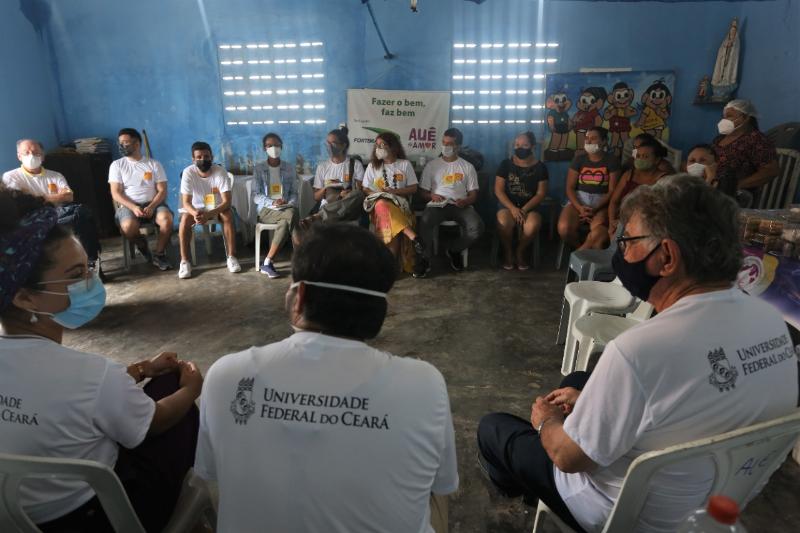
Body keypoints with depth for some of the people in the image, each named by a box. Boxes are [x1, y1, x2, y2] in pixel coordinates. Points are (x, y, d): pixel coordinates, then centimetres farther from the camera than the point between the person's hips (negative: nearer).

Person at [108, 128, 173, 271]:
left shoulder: (154, 164, 8)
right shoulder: (117, 165, 8)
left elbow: (162, 191, 2)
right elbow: (116, 193, 1)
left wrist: (152, 207, -17)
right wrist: (133, 207, -17)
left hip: (153, 204, 1)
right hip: (129, 205, 0)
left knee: (167, 219, -33)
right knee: (128, 226, -35)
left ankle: (159, 255, -14)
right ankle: (141, 244, 1)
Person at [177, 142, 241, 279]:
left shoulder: (220, 172, -21)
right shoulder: (188, 172, -18)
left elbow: (227, 201, -25)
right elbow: (186, 202, -20)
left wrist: (209, 214, -41)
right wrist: (195, 213, -43)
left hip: (217, 206, 0)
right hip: (196, 207, 1)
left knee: (228, 215, -31)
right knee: (185, 218, -29)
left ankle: (231, 256, -22)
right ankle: (185, 261, -20)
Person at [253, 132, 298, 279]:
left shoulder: (289, 168, 13)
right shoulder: (259, 168, 6)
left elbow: (294, 193, 11)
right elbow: (256, 196, -1)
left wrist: (290, 204, -12)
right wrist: (272, 203, -19)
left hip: (286, 208, 2)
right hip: (266, 210, -2)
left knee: (285, 223, -36)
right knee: (291, 216, -34)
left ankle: (267, 263, -34)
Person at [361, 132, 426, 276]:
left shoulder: (405, 164, 11)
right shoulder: (372, 165, 15)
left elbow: (413, 188, 8)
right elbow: (366, 189, 12)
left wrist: (394, 191, -7)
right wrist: (379, 195, -9)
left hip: (400, 203, 0)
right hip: (380, 204, 0)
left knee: (393, 227, -35)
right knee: (383, 205, -39)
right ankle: (415, 239, -44)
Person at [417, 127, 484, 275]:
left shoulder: (468, 167, 13)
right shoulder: (431, 165, 13)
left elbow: (473, 194, 9)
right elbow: (423, 192, 12)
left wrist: (466, 201, -14)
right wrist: (432, 196, -12)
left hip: (460, 206, 1)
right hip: (437, 205, -1)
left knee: (477, 228, -29)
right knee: (425, 223, -36)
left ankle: (454, 251, 2)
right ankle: (426, 259, -13)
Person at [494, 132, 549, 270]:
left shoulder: (540, 167, 3)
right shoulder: (506, 164, 2)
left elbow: (541, 194, -2)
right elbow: (498, 190, -3)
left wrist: (524, 209, -17)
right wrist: (512, 208, -17)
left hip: (530, 207, 0)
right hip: (507, 205, 0)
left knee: (533, 225, -34)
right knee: (503, 222, -35)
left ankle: (520, 251, -3)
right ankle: (508, 251, -6)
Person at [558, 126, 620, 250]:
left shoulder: (611, 160, 3)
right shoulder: (579, 159, 9)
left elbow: (612, 191, -2)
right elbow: (570, 188, 3)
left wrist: (595, 209, -17)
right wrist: (579, 207, -14)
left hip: (601, 203, -2)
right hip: (578, 201, 2)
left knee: (598, 232, -35)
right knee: (564, 229, -29)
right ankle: (584, 253, -3)